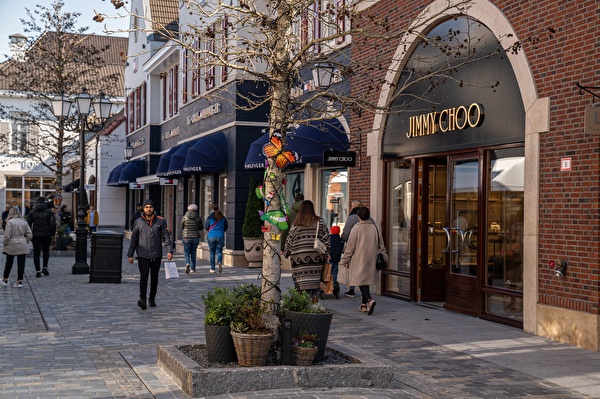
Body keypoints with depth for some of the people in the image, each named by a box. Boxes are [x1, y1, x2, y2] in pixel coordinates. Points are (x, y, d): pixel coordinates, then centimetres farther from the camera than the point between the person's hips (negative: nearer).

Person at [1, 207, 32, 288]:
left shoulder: (10, 222, -9)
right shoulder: (24, 222, 5)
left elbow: (7, 235, -11)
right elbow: (29, 235, 6)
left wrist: (5, 243, 2)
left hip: (11, 245, -2)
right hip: (22, 246, 2)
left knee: (9, 263, 12)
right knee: (21, 263, 4)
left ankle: (5, 280, 21)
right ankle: (20, 281, 4)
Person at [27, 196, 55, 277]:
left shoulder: (31, 212, 4)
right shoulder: (49, 212, 0)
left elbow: (28, 224, 3)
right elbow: (53, 224, -5)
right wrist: (52, 234, 2)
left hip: (35, 236, 0)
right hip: (46, 235, 0)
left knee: (36, 253, 3)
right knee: (46, 251, 17)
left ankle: (38, 271, 0)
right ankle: (45, 268, 5)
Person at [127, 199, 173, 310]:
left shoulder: (161, 221, 3)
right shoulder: (138, 222, 5)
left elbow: (166, 236, 1)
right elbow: (133, 239, 10)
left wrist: (169, 250, -12)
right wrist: (130, 255, 8)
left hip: (156, 255, 1)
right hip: (142, 255, -1)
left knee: (154, 277, 9)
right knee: (144, 276, -13)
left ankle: (152, 298, 22)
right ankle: (142, 299, -19)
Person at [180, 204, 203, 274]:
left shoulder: (185, 217, -6)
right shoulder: (198, 218, -4)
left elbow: (181, 226, 3)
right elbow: (201, 228, 4)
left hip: (186, 237, -1)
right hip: (195, 237, 1)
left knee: (186, 252, 8)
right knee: (193, 253, 12)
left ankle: (187, 263, -20)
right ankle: (192, 269, 13)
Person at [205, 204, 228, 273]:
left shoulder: (210, 217, -3)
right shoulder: (223, 217, 3)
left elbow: (206, 227, 2)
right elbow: (226, 227, 9)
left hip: (211, 236, -1)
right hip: (220, 236, 1)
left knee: (212, 252, 8)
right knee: (219, 251, 5)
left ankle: (212, 268, 10)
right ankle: (220, 262, -25)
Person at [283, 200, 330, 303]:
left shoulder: (295, 225, 2)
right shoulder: (320, 222, 3)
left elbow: (289, 241, 9)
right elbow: (326, 239, 3)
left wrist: (286, 253, 22)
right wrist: (326, 254, 10)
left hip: (300, 258, -1)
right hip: (316, 257, 1)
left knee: (302, 283, 2)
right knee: (316, 281, 8)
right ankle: (315, 303, 11)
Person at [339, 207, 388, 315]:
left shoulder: (356, 228, -10)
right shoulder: (374, 227, 5)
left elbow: (350, 247, -7)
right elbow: (381, 245, 11)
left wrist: (344, 260, 2)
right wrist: (384, 258, 21)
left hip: (359, 261, -5)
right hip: (371, 261, 5)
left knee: (361, 282, -5)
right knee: (366, 281, 16)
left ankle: (369, 300, -26)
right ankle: (364, 305, 20)